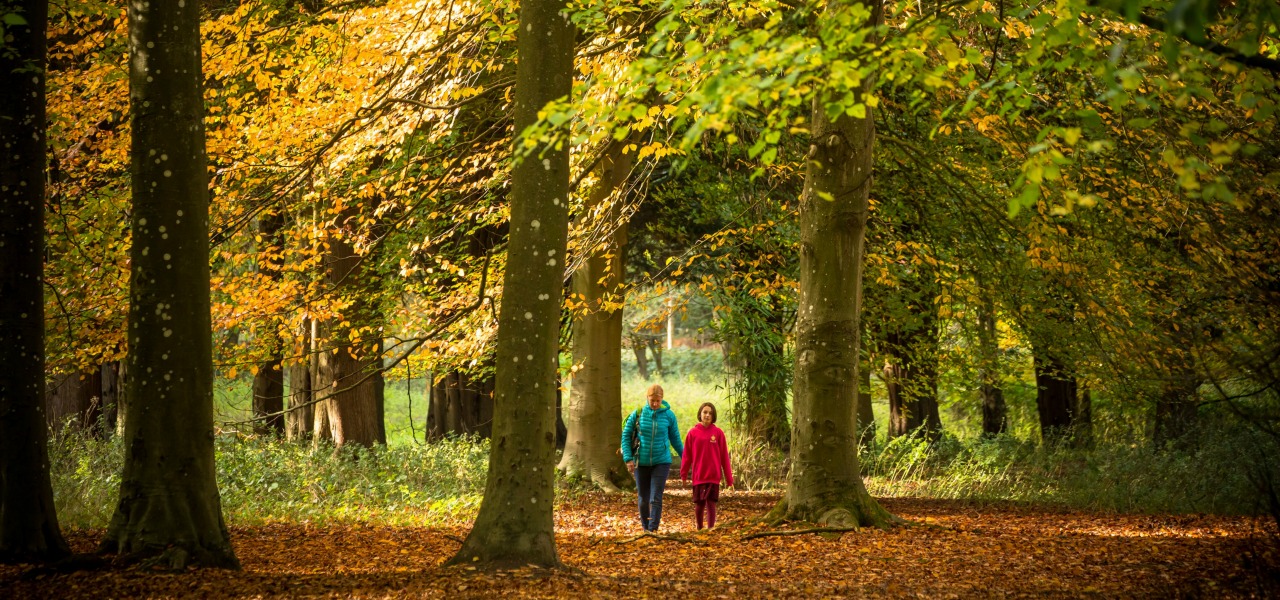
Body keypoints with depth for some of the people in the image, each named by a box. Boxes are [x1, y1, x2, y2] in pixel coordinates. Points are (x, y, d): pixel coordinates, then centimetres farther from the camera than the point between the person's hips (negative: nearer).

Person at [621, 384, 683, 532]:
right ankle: (645, 527, 24)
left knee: (656, 499, -9)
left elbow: (675, 440, 8)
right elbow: (626, 435, 2)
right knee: (644, 499, 9)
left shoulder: (668, 415, -3)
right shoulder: (638, 414, -4)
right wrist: (628, 458, -6)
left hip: (661, 462, -1)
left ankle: (653, 529, -9)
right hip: (641, 463, 1)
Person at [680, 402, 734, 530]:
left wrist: (729, 478, 1)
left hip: (713, 475, -1)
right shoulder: (693, 432, 1)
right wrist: (683, 474, 1)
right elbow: (687, 455, 4)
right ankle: (699, 528, 28)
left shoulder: (718, 433, -1)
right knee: (699, 504, 10)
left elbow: (724, 456, 1)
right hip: (698, 476, 1)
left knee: (711, 503, -5)